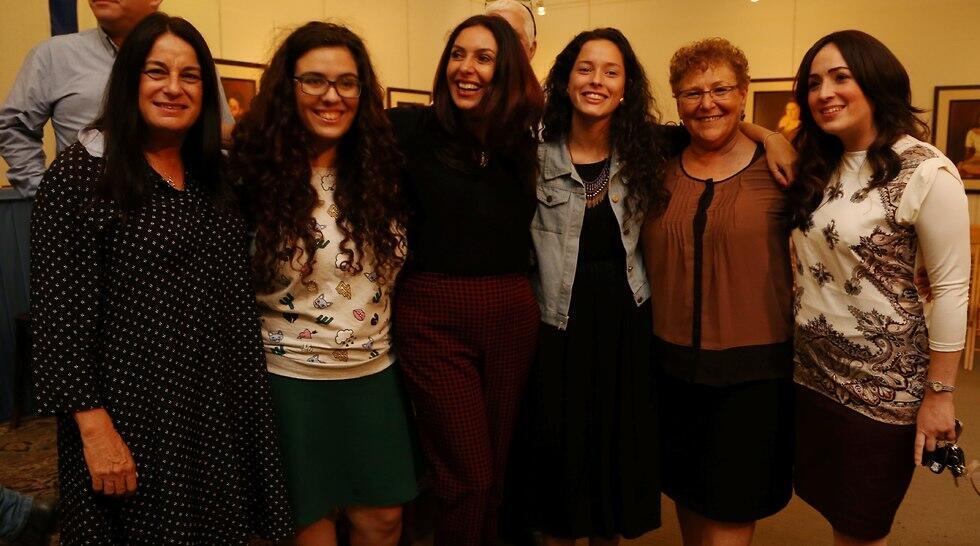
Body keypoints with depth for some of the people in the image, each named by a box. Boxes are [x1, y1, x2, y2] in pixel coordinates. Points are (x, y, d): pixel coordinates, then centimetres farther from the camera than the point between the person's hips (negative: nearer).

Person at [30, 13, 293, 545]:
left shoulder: (212, 177, 9)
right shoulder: (81, 172, -10)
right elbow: (59, 311, -13)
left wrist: (248, 403, 9)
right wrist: (94, 426, -17)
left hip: (219, 410, 6)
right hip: (131, 412, -5)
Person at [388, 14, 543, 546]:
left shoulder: (525, 140, 6)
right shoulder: (410, 128, -4)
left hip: (512, 314, 4)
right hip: (433, 314, -4)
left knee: (495, 468, 17)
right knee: (467, 477, 2)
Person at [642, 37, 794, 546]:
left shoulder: (775, 167, -6)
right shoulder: (659, 171, 3)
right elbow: (642, 258, 11)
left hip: (754, 365, -3)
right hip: (673, 362, 3)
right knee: (685, 490, 18)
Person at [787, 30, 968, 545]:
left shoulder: (926, 173, -15)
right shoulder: (817, 167, 4)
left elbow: (951, 289, -14)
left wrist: (939, 393, -13)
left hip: (882, 381, -6)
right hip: (809, 368, 6)